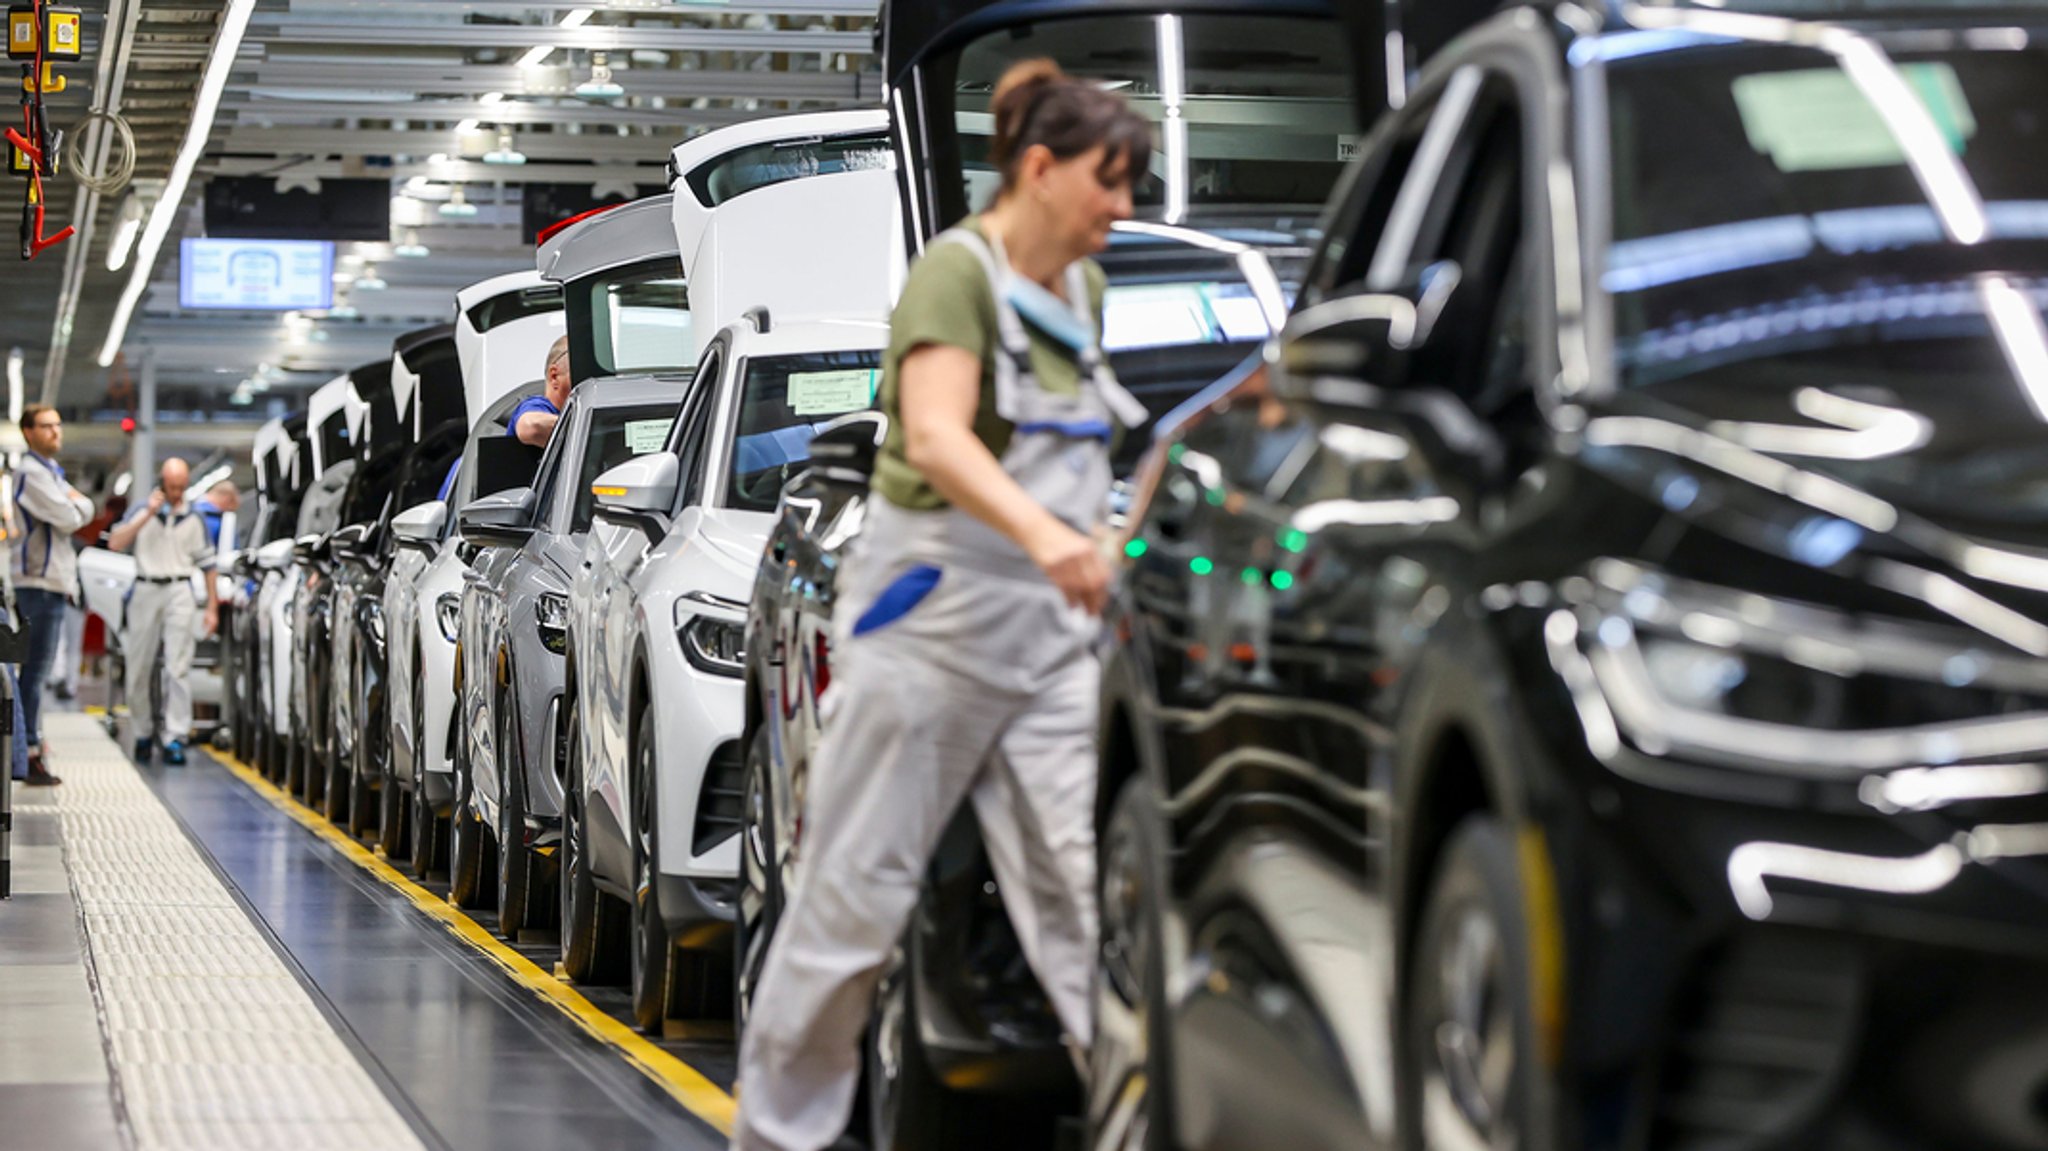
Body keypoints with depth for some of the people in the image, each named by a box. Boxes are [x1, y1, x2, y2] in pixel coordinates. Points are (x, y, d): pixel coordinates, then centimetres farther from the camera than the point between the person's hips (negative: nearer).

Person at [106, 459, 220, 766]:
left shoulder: (194, 518, 9)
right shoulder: (143, 512, 8)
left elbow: (207, 564, 11)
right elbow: (115, 543, -7)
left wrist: (212, 607, 6)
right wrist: (148, 514, -11)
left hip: (179, 591, -1)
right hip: (145, 590, 1)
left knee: (179, 667, -9)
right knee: (139, 668, 4)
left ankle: (176, 737, -11)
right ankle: (142, 733, 18)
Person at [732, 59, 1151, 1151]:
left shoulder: (1083, 288, 11)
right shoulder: (956, 272, -13)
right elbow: (935, 436, -29)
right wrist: (1043, 534, -44)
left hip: (1051, 632, 7)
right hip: (933, 616, -6)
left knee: (1085, 877, -3)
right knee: (858, 886, 1)